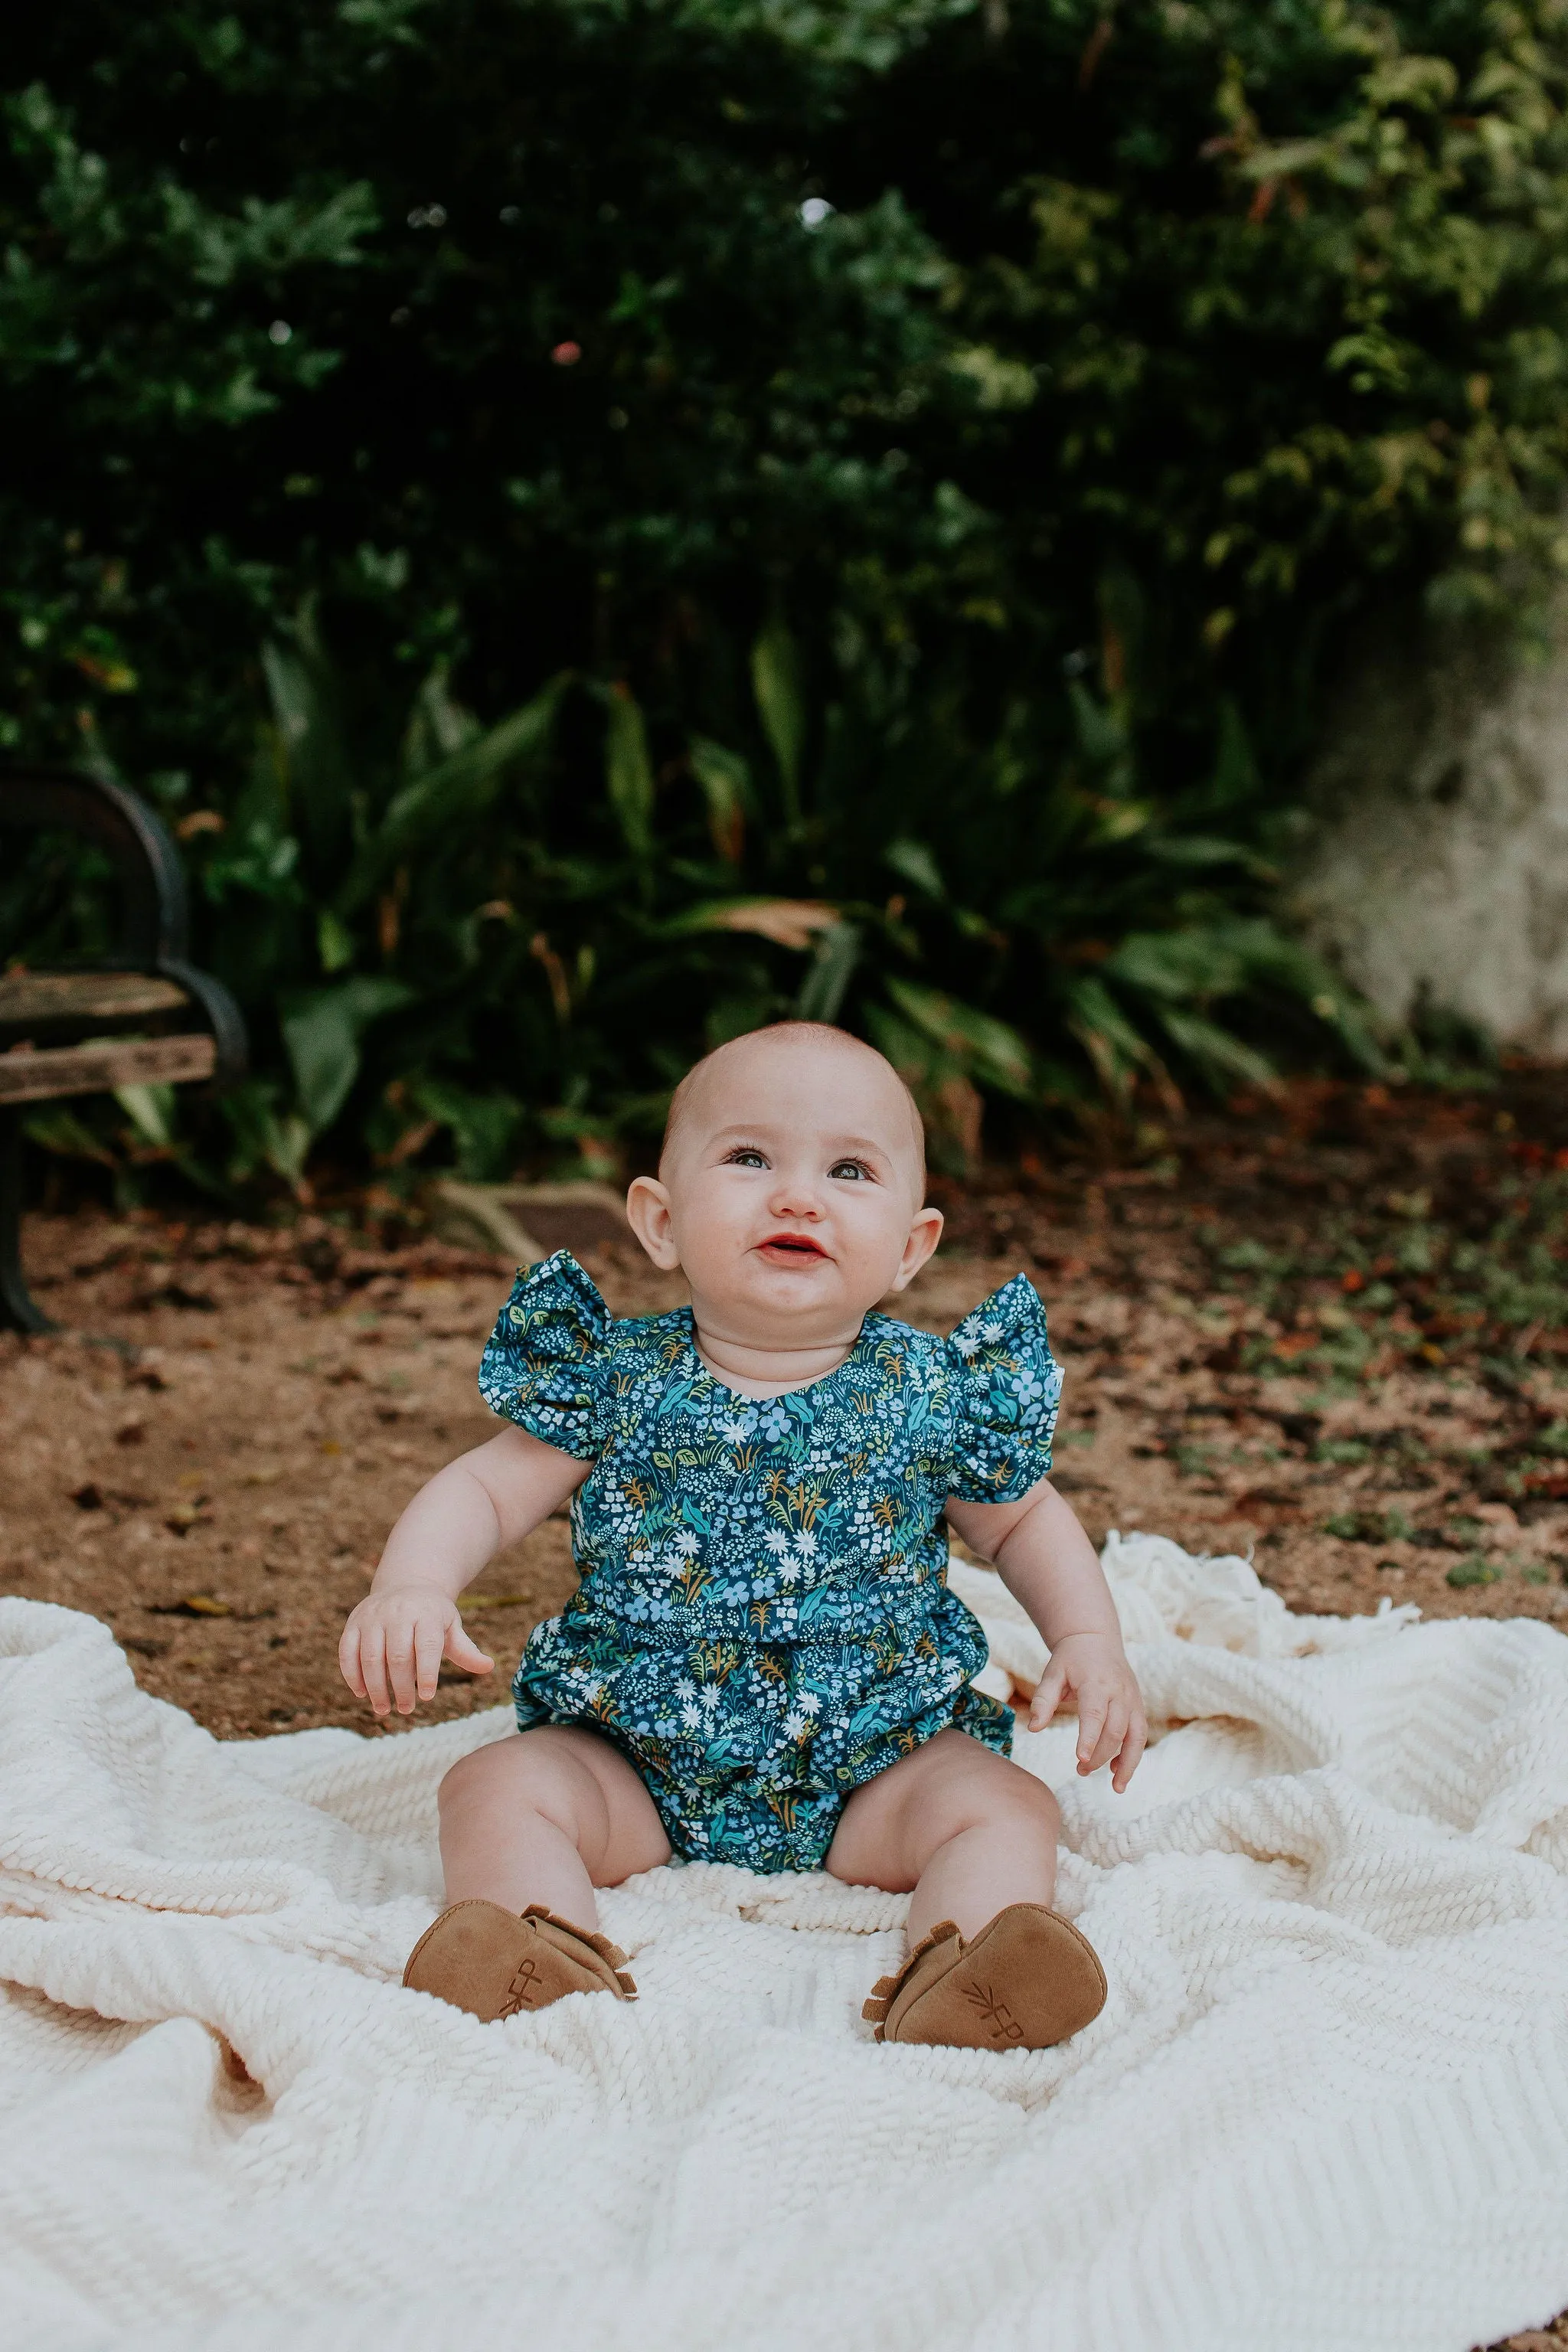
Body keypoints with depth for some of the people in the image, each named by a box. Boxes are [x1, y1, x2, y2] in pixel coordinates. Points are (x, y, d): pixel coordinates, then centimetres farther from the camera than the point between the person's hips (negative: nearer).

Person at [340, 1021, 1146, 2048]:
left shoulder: (931, 1396, -3)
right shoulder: (618, 1384, -4)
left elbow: (1024, 1520, 13)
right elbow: (485, 1490, -4)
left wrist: (1090, 1639, -5)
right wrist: (411, 1588, -25)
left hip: (873, 1775, 0)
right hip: (634, 1765, 0)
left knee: (1006, 1806, -22)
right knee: (497, 1786, -20)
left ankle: (968, 1991, -43)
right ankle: (545, 1969, -41)